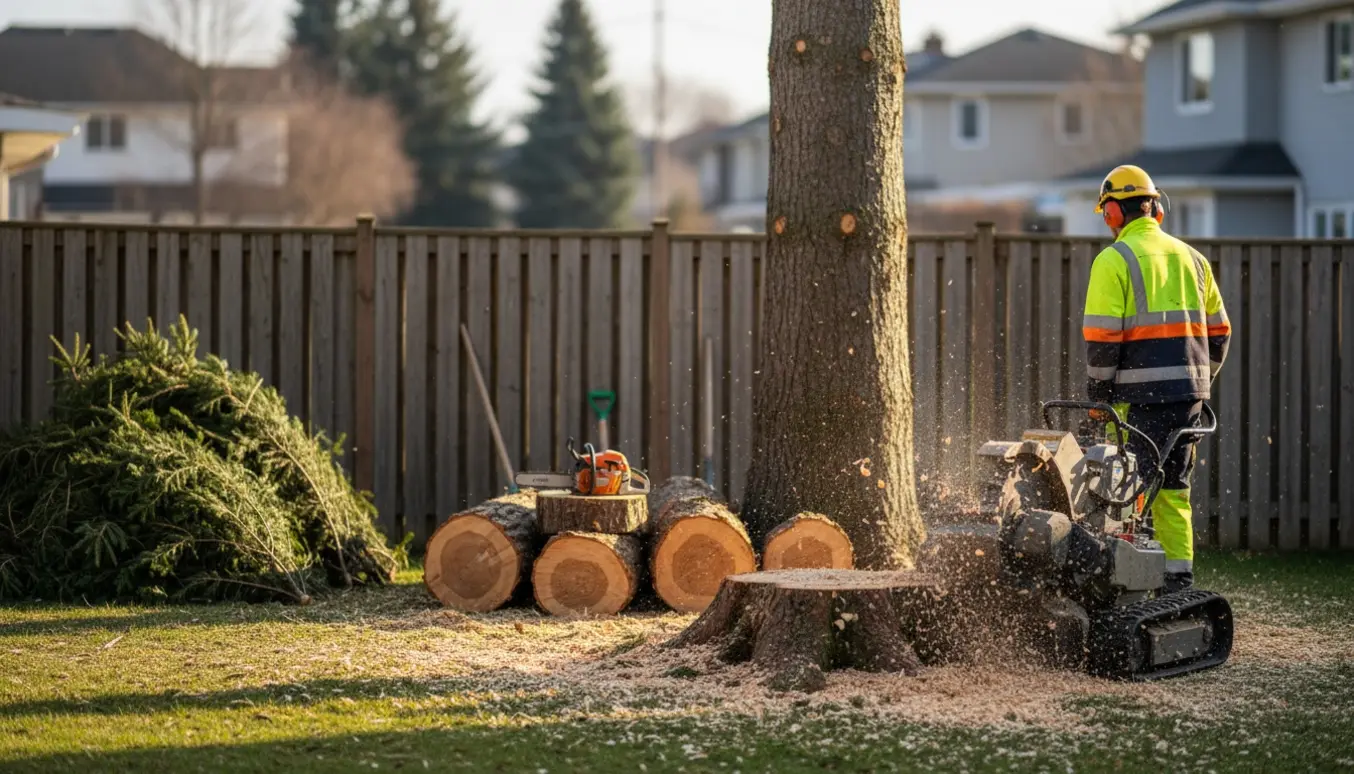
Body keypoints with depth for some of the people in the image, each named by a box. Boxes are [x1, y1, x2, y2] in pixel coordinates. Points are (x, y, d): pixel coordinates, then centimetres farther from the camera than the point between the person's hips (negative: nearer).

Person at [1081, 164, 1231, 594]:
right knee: (1173, 488, 13)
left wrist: (1098, 396, -2)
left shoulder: (1114, 260, -5)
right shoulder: (1190, 257, 15)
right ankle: (1179, 582, 12)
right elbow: (1218, 329, 16)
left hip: (1140, 395, -6)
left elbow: (1102, 337, -11)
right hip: (1190, 392, 6)